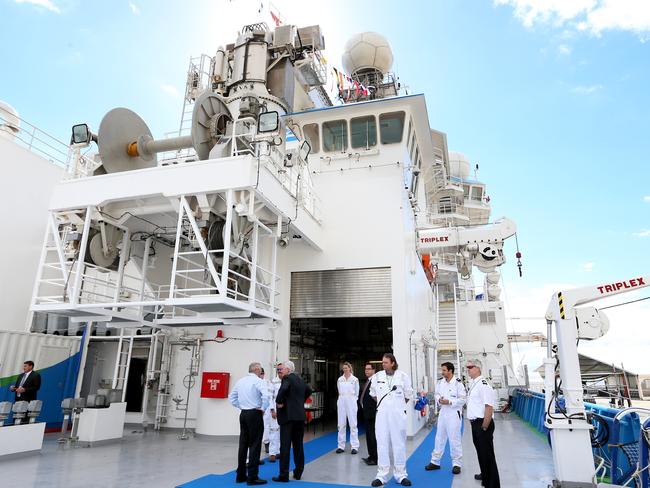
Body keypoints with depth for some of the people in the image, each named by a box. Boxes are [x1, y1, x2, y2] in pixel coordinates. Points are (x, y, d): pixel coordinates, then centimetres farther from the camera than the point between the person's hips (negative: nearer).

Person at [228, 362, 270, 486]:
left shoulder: (240, 381, 10)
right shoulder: (258, 381, -10)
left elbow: (231, 397, 16)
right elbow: (265, 395, -25)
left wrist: (240, 406, 14)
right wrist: (263, 408, -11)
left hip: (243, 414, 7)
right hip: (255, 414, -7)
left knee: (243, 444, 13)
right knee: (254, 445, 0)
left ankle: (241, 475, 19)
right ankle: (252, 477, 2)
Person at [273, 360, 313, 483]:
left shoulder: (287, 378, -10)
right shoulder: (300, 379, 14)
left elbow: (283, 389, -29)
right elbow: (309, 391, 27)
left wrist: (279, 402, -15)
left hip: (287, 415, -8)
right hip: (300, 415, 8)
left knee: (285, 446, -2)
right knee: (298, 445, 14)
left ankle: (284, 475, 1)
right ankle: (298, 472, 20)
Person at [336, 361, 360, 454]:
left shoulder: (355, 379, -2)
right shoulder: (340, 379, 5)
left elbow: (357, 393, 6)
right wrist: (343, 398, 13)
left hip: (351, 402, -3)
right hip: (341, 402, 3)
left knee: (353, 424, -2)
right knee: (341, 425, 5)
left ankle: (354, 446, 3)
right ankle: (341, 446, 13)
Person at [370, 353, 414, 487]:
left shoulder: (403, 376, -6)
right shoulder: (377, 376, -1)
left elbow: (408, 395, 7)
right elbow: (373, 393, 16)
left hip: (398, 414, -1)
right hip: (382, 414, 1)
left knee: (399, 444, 6)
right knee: (382, 444, 5)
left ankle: (400, 475, 19)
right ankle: (382, 475, 14)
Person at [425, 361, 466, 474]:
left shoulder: (457, 383, -14)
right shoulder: (440, 382, 5)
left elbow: (463, 399, -14)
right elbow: (436, 394, 13)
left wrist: (449, 402, -20)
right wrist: (439, 399, -9)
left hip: (454, 414, -6)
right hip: (442, 413, 6)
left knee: (454, 439, 2)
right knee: (439, 438, 13)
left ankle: (457, 464, 17)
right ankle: (435, 462, 24)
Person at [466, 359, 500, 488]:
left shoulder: (483, 384, -20)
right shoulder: (473, 384, 11)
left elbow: (489, 407, -24)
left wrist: (484, 427, -21)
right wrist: (474, 423, 17)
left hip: (482, 424, -10)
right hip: (475, 423, 10)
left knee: (487, 453, -1)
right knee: (480, 451, 24)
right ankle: (485, 475, 44)